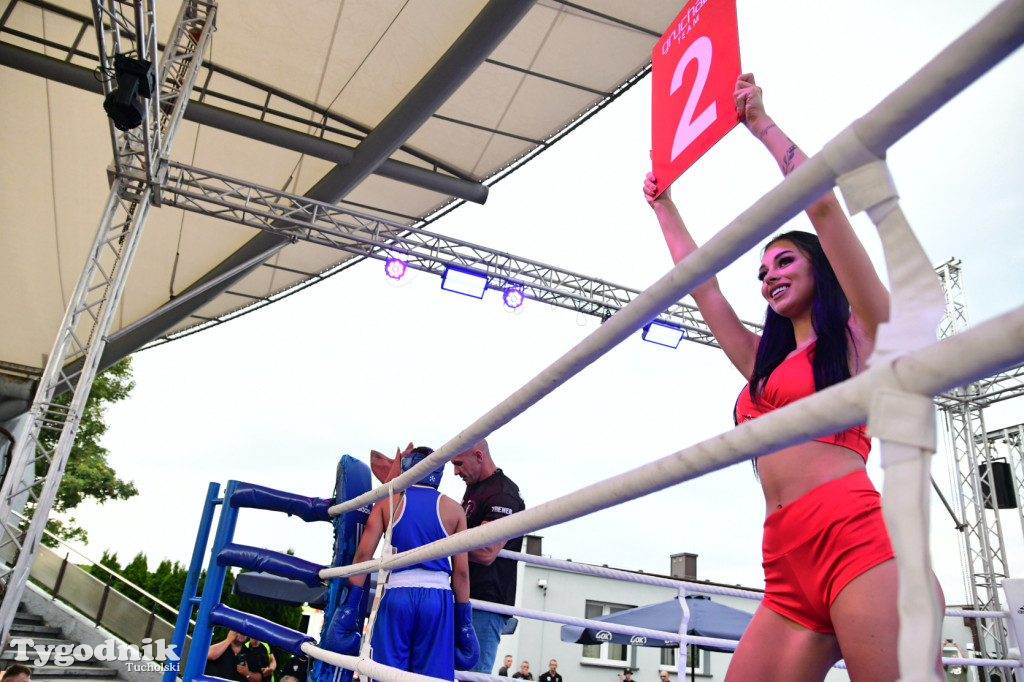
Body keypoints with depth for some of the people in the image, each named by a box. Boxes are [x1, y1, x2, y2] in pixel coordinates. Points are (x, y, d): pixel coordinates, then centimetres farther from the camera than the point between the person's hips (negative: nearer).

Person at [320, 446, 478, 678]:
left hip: (396, 594, 0)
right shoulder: (453, 509, 6)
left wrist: (350, 606, 2)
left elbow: (363, 553, -2)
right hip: (437, 597, 0)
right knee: (432, 675, 7)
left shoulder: (387, 503, 6)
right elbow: (461, 570, 3)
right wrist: (463, 621, 9)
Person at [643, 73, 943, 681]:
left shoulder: (862, 334, 10)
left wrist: (762, 121, 13)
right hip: (788, 569, 7)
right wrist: (665, 207, 45)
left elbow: (823, 203, 3)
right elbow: (701, 284, 35)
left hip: (856, 538, -6)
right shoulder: (763, 363, 26)